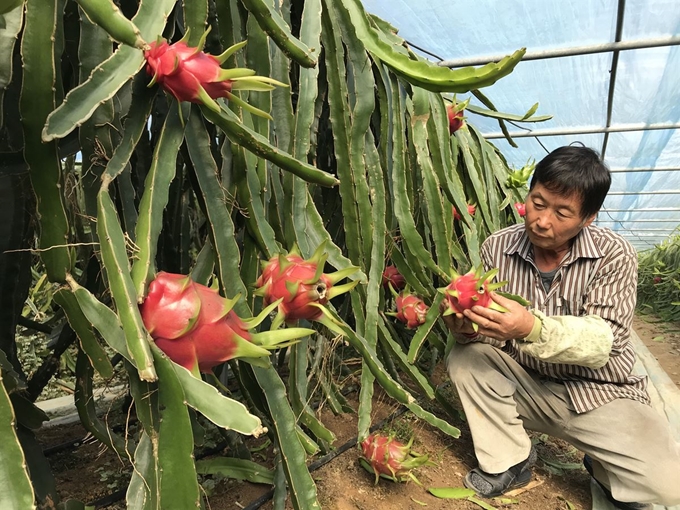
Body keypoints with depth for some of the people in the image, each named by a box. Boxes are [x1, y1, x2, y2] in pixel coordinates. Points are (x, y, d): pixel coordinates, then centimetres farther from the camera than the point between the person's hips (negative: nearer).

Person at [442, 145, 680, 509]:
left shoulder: (614, 256, -14)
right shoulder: (497, 248, -9)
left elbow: (601, 342, -24)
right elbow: (493, 327, -7)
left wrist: (532, 328, -44)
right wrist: (467, 326, -33)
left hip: (599, 393, -1)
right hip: (525, 385, 2)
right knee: (465, 358, -23)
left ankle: (605, 469, 14)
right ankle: (508, 463, -1)